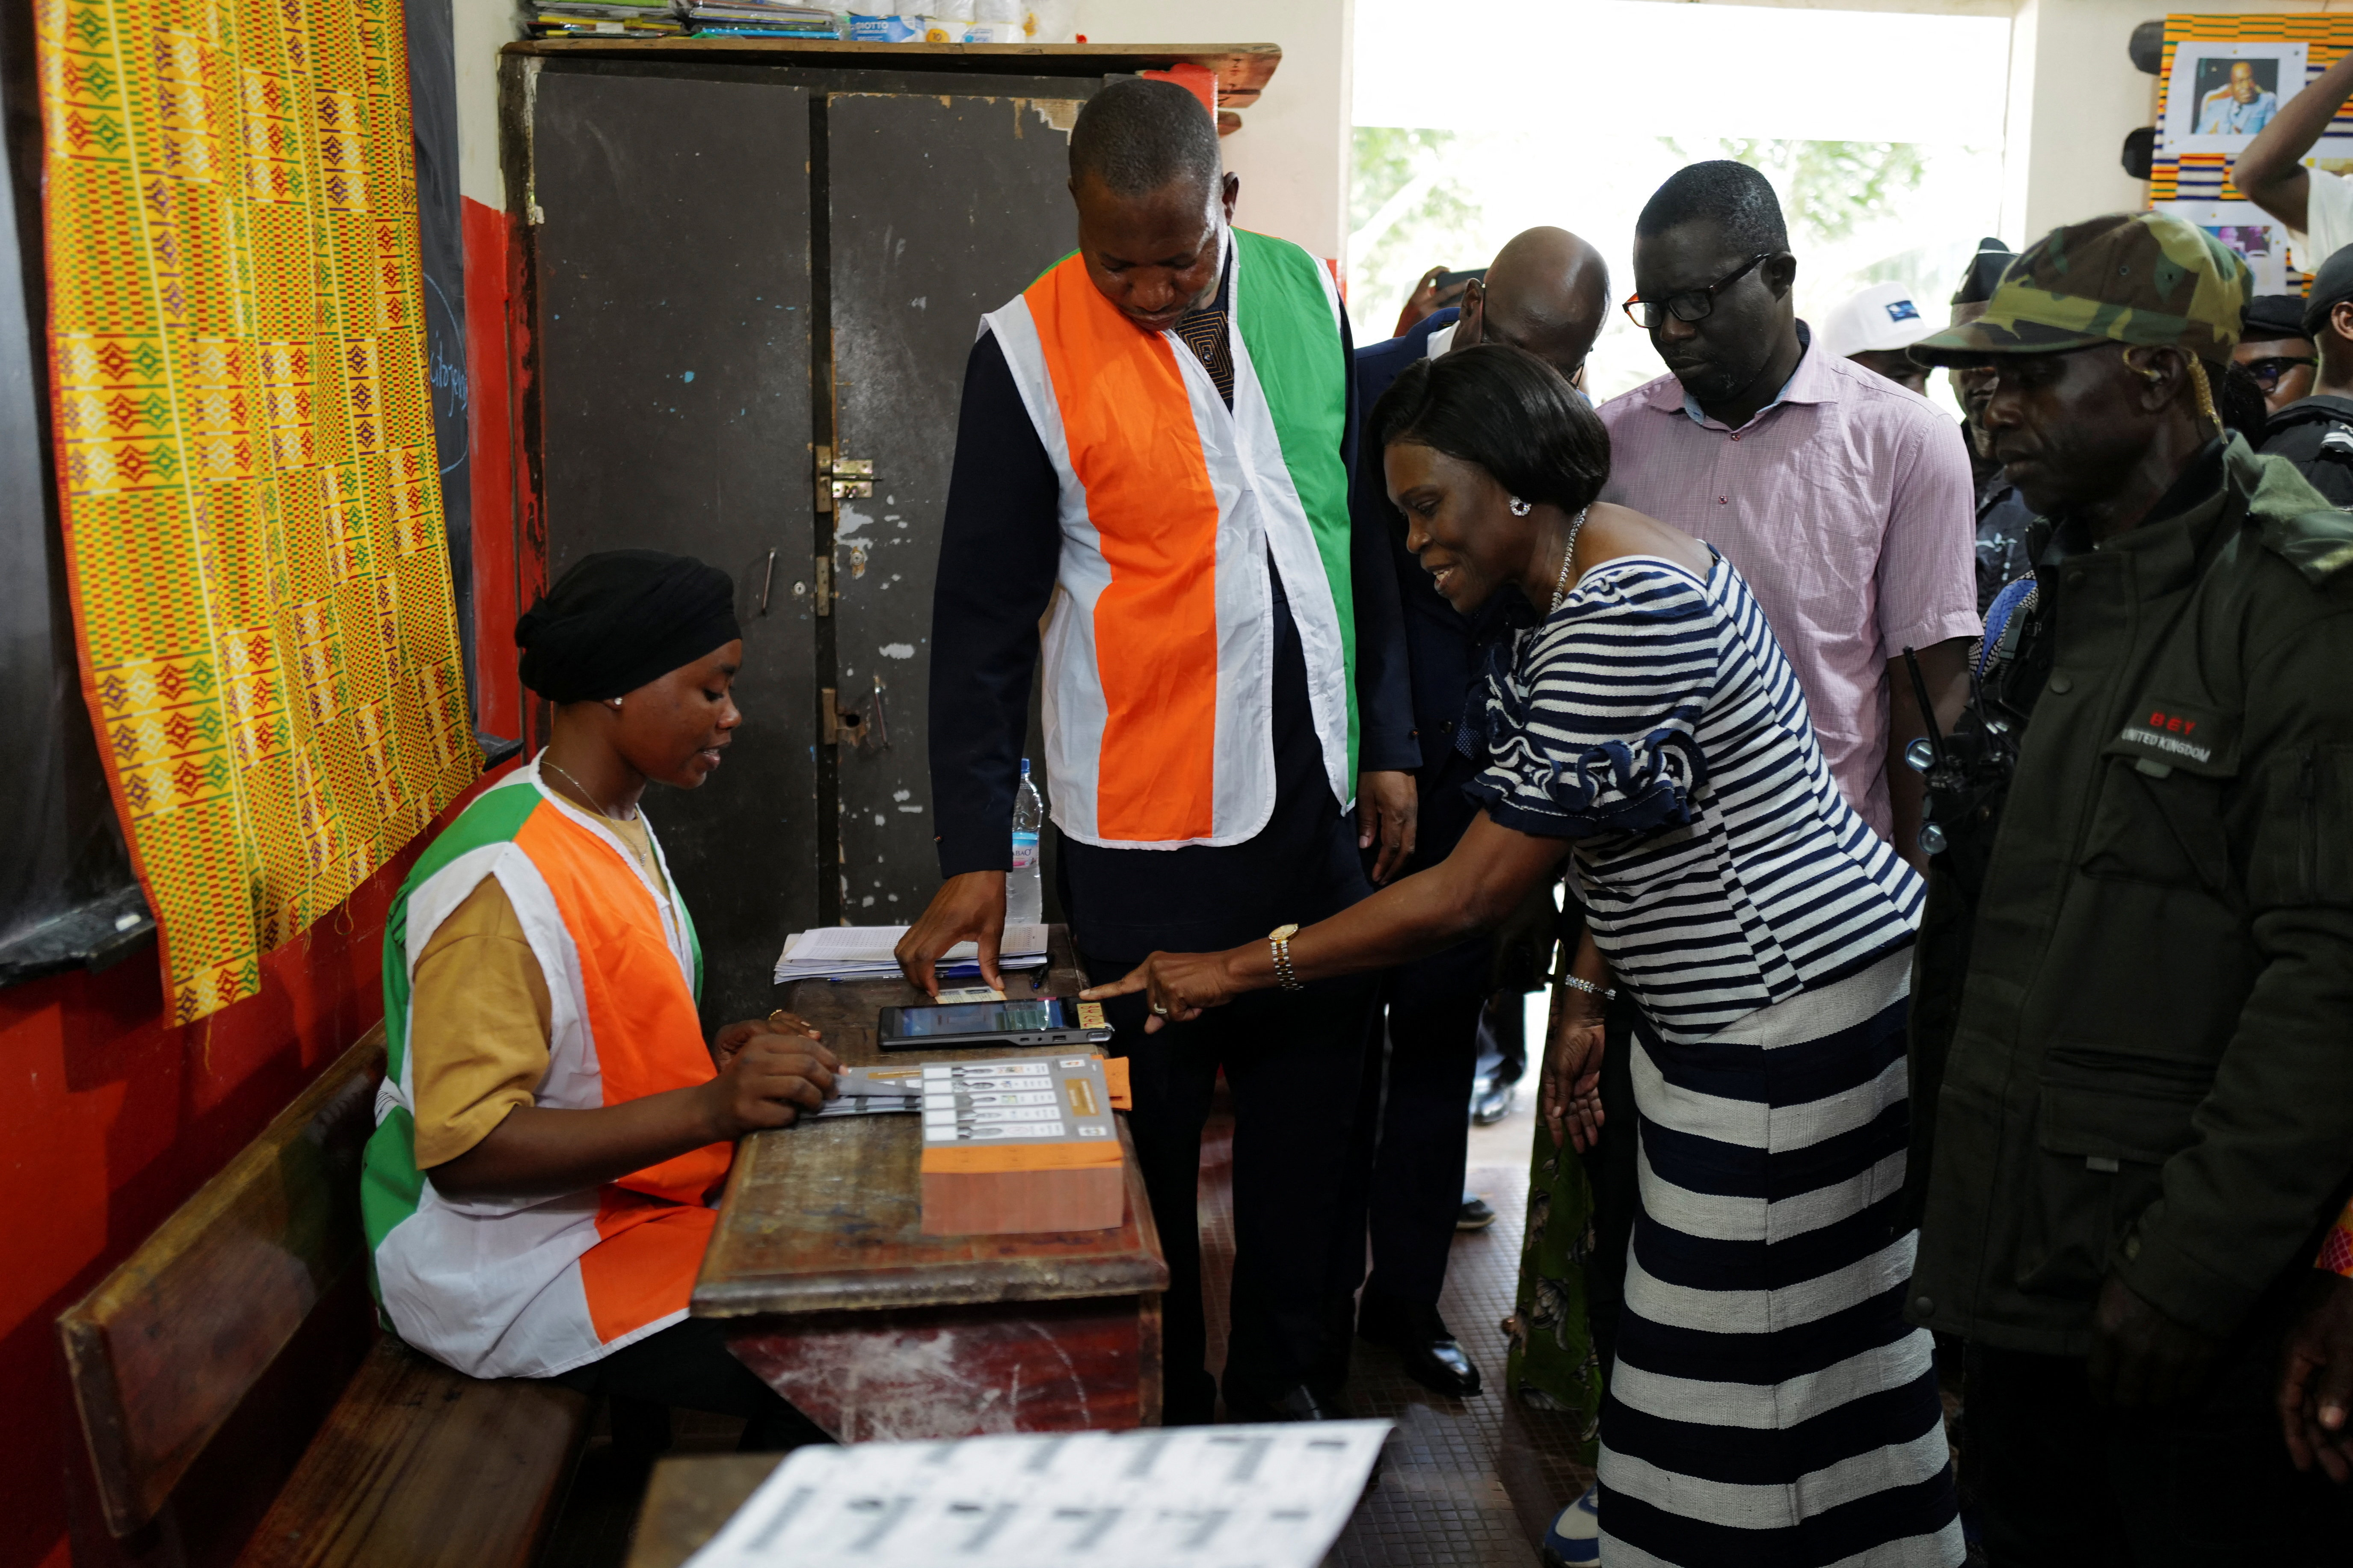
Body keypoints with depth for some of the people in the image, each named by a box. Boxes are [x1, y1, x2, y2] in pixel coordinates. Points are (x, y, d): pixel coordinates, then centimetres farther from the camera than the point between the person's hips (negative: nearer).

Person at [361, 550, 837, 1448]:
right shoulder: (502, 880, -22)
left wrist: (724, 1056, -1)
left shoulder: (619, 824, 10)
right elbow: (464, 1148, -26)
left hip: (627, 1202, 10)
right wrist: (711, 1108, -31)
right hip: (512, 1265, -9)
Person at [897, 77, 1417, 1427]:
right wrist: (977, 851, -9)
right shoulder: (1031, 349, -8)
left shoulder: (1308, 294, 3)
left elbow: (1366, 530, 10)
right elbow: (985, 610, -7)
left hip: (1317, 801, 4)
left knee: (1315, 1100, 13)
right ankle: (1161, 1408, 29)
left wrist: (1388, 743, 9)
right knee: (1150, 1122, 8)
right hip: (1145, 824, -4)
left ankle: (1287, 1385, 32)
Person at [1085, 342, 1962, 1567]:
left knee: (1759, 1352, 0)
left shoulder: (1621, 621, -25)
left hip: (1794, 1006, -10)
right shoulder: (1606, 574, 9)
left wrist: (1237, 971, -17)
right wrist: (1587, 997, 13)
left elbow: (1470, 892, -24)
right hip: (1727, 1007, 10)